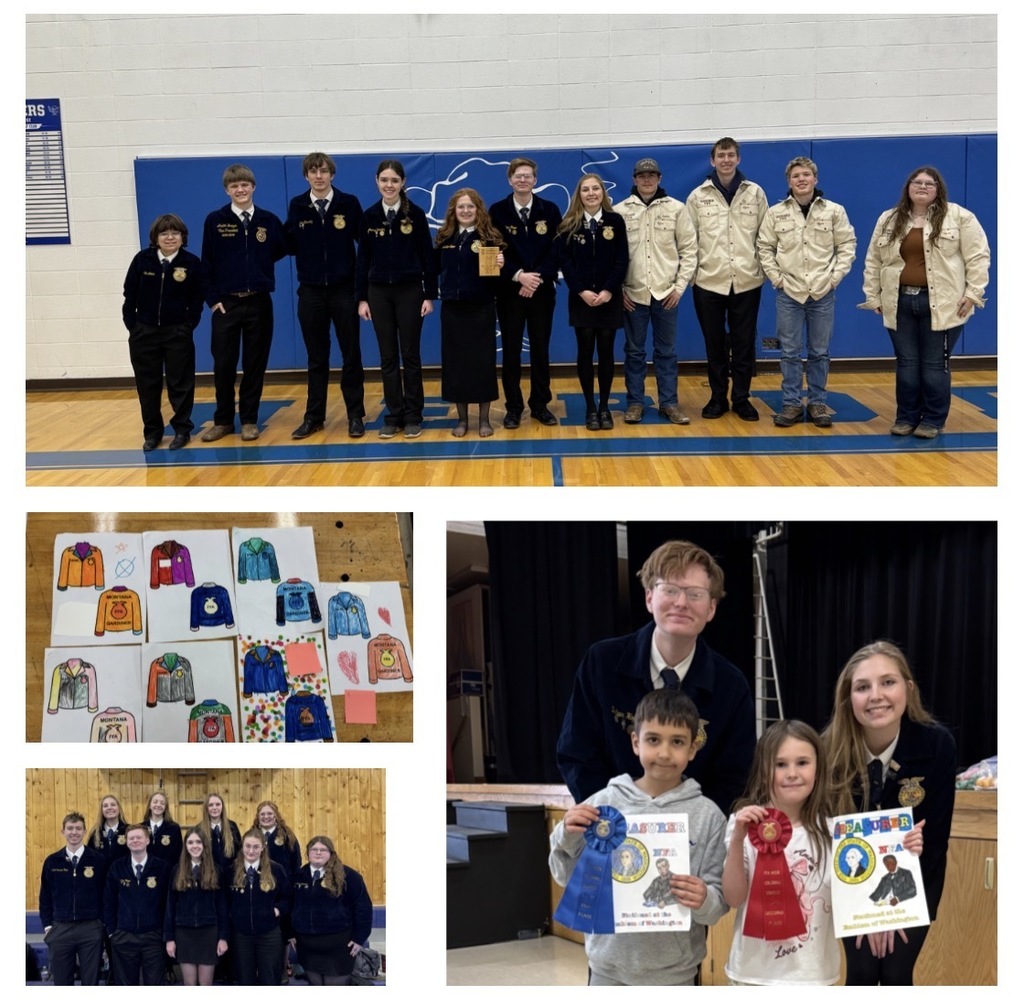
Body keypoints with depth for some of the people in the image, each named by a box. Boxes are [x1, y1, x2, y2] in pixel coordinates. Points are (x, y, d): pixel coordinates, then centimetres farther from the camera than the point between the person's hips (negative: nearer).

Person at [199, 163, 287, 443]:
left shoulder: (268, 220, 2)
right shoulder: (215, 221, -1)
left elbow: (283, 250, 13)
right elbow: (207, 263, 0)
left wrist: (260, 261, 1)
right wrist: (213, 298, -5)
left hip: (259, 303, 1)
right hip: (225, 303, -1)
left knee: (255, 364, 4)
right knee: (223, 364, 2)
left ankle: (250, 420, 14)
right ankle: (223, 420, 14)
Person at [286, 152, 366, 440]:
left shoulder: (349, 203, -2)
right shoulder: (297, 206, 4)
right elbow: (290, 245, 7)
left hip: (344, 289, -2)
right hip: (310, 291, 2)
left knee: (351, 355, 5)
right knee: (316, 358, 8)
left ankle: (355, 415, 13)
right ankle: (314, 416, 16)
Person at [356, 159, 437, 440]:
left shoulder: (415, 214, -3)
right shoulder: (369, 216, 3)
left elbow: (427, 256, -2)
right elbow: (362, 259, 6)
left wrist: (430, 295, -6)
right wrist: (361, 298, 2)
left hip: (409, 291, -2)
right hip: (379, 292, 2)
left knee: (410, 356, 3)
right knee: (388, 358, 6)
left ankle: (413, 416, 10)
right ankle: (394, 416, 13)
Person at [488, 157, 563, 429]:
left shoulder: (550, 210, 2)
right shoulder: (497, 211, 0)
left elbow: (556, 251, -2)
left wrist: (537, 277, -14)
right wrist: (519, 275, -16)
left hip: (542, 289, 1)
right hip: (509, 290, -1)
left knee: (540, 349, 6)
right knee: (511, 350, 2)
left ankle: (540, 405, 16)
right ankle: (513, 408, 10)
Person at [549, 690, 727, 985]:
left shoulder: (707, 815, -8)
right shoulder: (605, 802, -4)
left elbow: (719, 901, -6)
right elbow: (568, 876, 3)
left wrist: (704, 900, -28)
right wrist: (567, 836, -16)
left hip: (673, 971, -1)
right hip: (610, 965, 1)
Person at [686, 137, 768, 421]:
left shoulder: (755, 193, 4)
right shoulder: (698, 196, 2)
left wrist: (766, 269, 4)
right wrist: (690, 273, 1)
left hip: (747, 282, 0)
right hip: (709, 282, 0)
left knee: (744, 343, 5)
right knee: (715, 343, 7)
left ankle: (741, 398, 15)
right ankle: (718, 397, 17)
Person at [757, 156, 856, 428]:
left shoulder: (834, 211, 0)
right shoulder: (775, 213, 1)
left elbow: (847, 244, 4)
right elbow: (764, 247, 6)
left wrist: (835, 276, -4)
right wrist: (775, 277, -2)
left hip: (823, 293, 0)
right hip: (789, 293, 0)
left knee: (819, 352, 7)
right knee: (790, 352, 3)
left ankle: (817, 403, 16)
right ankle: (792, 404, 11)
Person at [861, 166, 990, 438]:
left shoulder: (959, 217, -3)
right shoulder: (889, 220, 8)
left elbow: (977, 256, -4)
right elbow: (873, 261, 12)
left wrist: (973, 292, -9)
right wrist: (873, 296, 9)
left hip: (941, 304, -3)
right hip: (900, 302, 3)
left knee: (935, 364, 1)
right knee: (906, 363, 8)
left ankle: (933, 421, 11)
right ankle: (906, 417, 18)